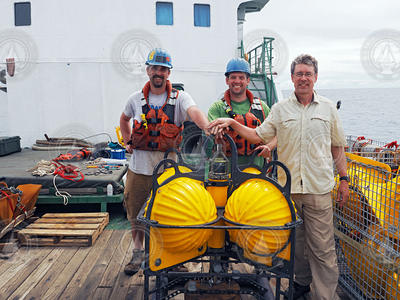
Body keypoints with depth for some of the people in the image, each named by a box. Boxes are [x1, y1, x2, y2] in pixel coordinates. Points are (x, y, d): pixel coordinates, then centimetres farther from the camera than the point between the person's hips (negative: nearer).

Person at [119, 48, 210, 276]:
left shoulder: (179, 97, -4)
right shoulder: (137, 99, 7)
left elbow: (194, 111, -26)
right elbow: (124, 119, 26)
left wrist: (208, 127, -46)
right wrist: (128, 142, 13)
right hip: (139, 167, 3)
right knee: (136, 212, 12)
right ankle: (138, 253, 32)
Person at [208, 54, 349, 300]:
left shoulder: (328, 108, 8)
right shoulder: (280, 109, 7)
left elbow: (337, 147, 12)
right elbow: (258, 136, 6)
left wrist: (344, 179, 9)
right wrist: (232, 123, -5)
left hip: (319, 189, -1)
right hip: (288, 187, 2)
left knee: (322, 247, 0)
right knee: (295, 240, 14)